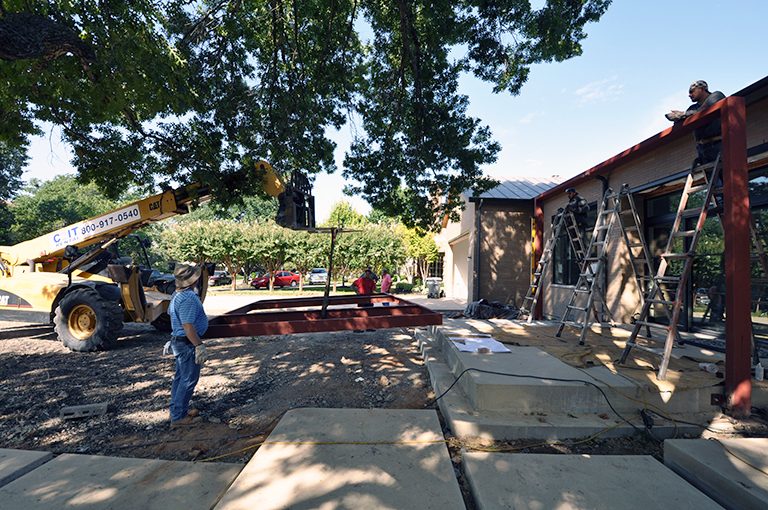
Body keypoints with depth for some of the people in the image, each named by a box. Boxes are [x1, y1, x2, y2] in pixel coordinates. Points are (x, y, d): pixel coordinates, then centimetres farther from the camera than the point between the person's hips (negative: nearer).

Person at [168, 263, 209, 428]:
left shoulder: (178, 294, 7)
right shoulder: (188, 298, -27)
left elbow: (170, 313, 22)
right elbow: (188, 326, -29)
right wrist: (199, 346, -24)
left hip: (179, 341, 11)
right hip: (187, 343, -11)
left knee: (181, 377, 20)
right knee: (188, 380, 2)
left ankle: (179, 410, 34)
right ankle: (178, 417, 12)